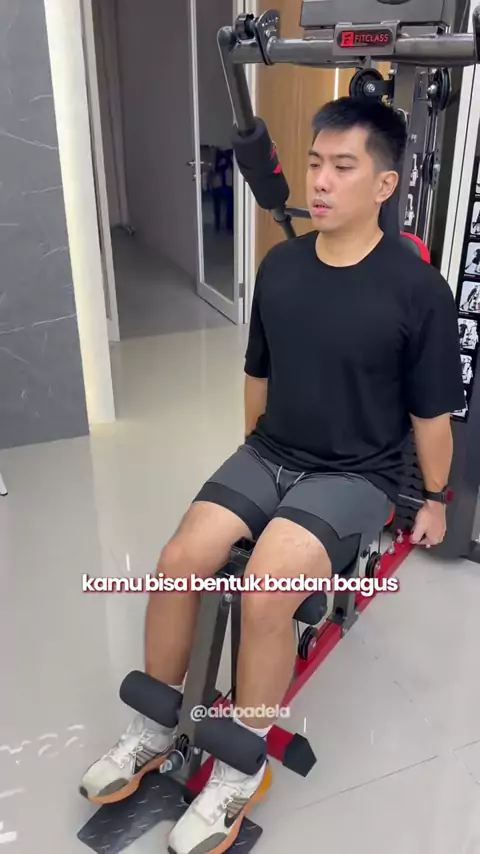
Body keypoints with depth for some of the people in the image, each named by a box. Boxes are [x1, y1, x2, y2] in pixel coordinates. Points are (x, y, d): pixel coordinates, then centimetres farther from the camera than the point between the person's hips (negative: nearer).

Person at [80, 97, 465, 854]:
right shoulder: (280, 266, 0)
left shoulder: (418, 290, -14)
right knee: (179, 561, -14)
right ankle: (154, 729, 12)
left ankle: (242, 771, 2)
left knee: (263, 595, -25)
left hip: (355, 475, -4)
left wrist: (435, 500, 5)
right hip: (267, 455, 5)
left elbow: (430, 413, -4)